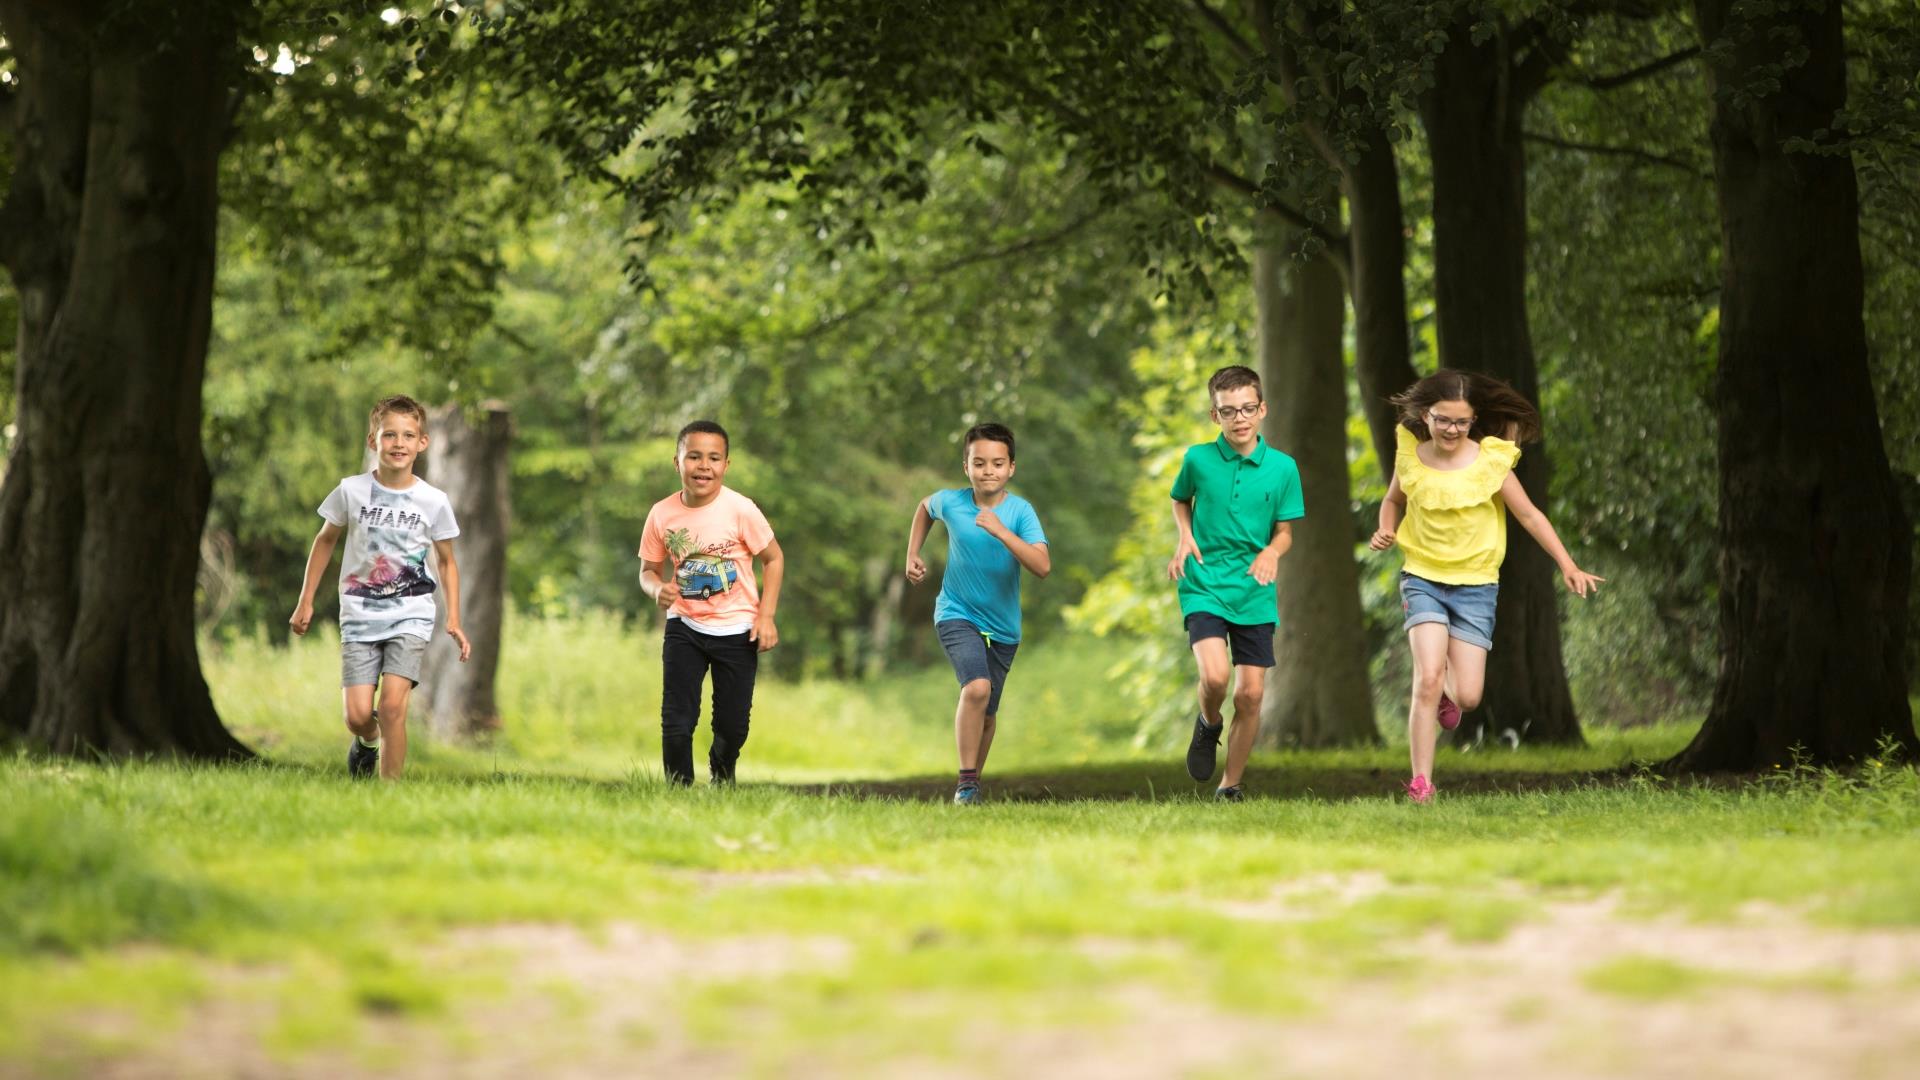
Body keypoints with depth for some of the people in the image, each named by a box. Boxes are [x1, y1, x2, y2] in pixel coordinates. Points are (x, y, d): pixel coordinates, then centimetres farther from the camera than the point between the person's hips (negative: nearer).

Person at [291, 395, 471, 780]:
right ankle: (367, 739, 31)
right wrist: (306, 601, 11)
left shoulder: (433, 501, -3)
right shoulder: (352, 491, -3)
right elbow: (325, 539, 12)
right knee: (357, 715, -6)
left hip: (410, 616, -1)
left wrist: (453, 620, 1)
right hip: (360, 615, 1)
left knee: (392, 705, -17)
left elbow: (447, 561, 9)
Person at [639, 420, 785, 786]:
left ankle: (721, 777, 41)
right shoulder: (662, 514, -10)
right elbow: (649, 569, 3)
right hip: (684, 628, 1)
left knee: (732, 724, 9)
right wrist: (657, 589, -20)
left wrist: (766, 616, -11)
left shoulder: (740, 509, -16)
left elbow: (774, 558, -4)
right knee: (676, 722, -7)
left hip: (737, 631, -1)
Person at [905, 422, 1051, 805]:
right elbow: (924, 508, 16)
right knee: (977, 687, -27)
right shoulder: (951, 502, -10)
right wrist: (912, 556, 8)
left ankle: (974, 781, 35)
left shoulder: (1020, 511, -15)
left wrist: (1002, 532, -37)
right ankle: (966, 781, -18)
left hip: (1003, 626, 2)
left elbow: (1042, 566, -28)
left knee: (987, 712, 12)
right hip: (957, 615, -2)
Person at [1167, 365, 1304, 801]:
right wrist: (1184, 537, -1)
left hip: (1255, 593, 2)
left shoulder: (1282, 468, -1)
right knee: (1215, 675, -23)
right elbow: (1180, 499, 18)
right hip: (1204, 585, -2)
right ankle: (1208, 724, 12)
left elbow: (1284, 531, 8)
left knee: (1251, 694, 0)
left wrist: (1272, 551, -14)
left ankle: (1231, 784, 17)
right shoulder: (1198, 459, -2)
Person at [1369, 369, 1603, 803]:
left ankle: (1446, 693, 35)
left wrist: (1568, 566, -9)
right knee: (1427, 679, -18)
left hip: (1475, 586, 0)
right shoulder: (1411, 455, -2)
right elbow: (1394, 499, 18)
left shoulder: (1489, 460, -9)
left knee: (1468, 697, -4)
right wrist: (1386, 530, -4)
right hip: (1423, 579, 0)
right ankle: (1420, 782, -12)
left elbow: (1528, 514, -3)